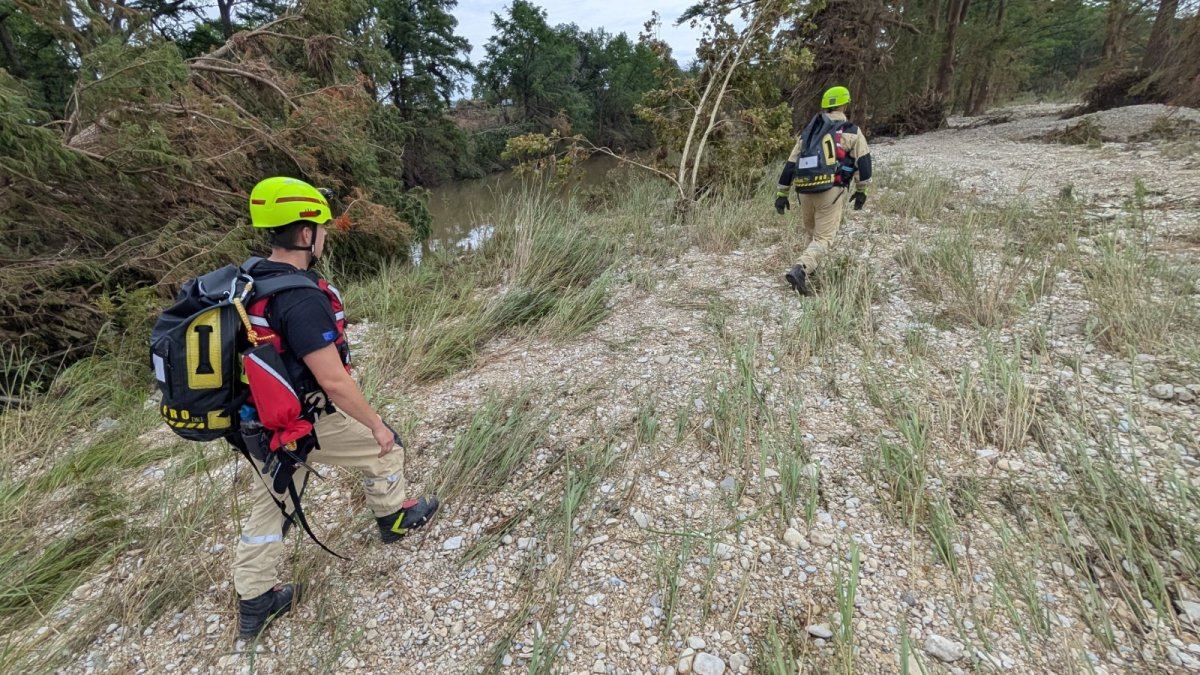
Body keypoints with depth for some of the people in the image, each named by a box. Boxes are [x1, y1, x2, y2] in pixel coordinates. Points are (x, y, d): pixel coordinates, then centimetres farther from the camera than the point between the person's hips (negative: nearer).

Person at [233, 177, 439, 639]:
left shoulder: (248, 281, -1)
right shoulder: (303, 298, -29)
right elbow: (334, 381, -29)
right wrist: (376, 424, -16)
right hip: (305, 425, -8)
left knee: (269, 506, 21)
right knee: (382, 448, 16)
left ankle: (254, 602, 35)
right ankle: (393, 517, 40)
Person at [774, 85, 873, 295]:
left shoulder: (808, 131, 18)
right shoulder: (852, 132, 6)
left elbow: (790, 164, 13)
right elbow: (864, 161, 0)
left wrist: (782, 193, 16)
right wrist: (861, 191, 9)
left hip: (805, 191, 5)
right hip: (831, 191, -4)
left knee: (811, 233, 26)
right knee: (823, 238, -6)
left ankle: (811, 266, 33)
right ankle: (800, 270, -27)